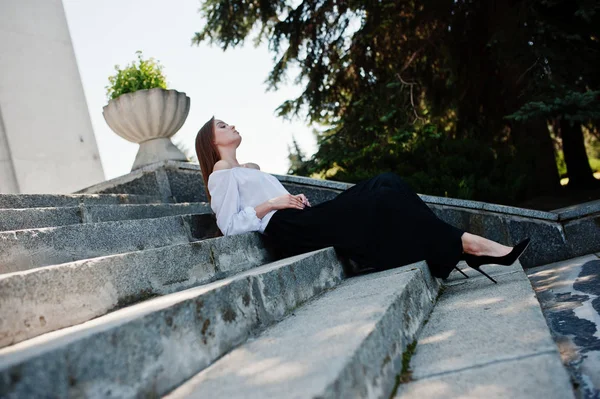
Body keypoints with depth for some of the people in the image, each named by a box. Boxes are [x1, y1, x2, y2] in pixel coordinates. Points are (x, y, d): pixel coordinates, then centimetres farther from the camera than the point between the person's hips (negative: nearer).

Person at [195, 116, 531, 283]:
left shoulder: (251, 168, 31)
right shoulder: (222, 173, 5)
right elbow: (229, 226, -6)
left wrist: (296, 199, 10)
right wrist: (271, 204, -12)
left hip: (301, 221, 8)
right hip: (289, 230, -8)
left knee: (386, 185, -8)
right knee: (379, 201, -21)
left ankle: (450, 253, -18)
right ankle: (468, 245, -20)